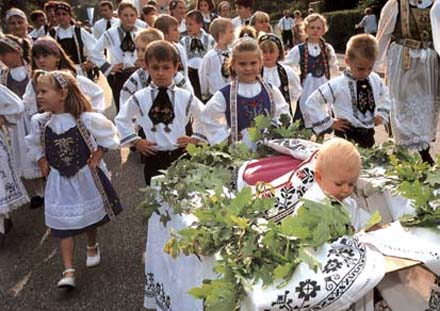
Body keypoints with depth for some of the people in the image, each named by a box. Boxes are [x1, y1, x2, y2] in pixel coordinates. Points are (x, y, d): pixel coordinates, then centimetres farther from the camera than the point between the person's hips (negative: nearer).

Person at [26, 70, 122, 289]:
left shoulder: (86, 119, -19)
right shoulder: (40, 122, -8)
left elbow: (109, 134, -4)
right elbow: (34, 144, 12)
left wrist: (98, 153, -12)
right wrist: (42, 161, -1)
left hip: (87, 176, -1)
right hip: (59, 180, 2)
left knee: (91, 215, 19)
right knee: (64, 225, -1)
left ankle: (92, 247, 47)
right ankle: (68, 271, 3)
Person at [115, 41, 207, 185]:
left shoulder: (186, 97, -3)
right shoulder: (139, 98, -5)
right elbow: (121, 120, 9)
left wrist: (195, 138, 3)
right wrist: (135, 141, 2)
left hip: (180, 155, 1)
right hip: (154, 158, 0)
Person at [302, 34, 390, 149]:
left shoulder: (376, 80, -1)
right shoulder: (337, 85, -18)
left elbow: (386, 95, 22)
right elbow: (310, 104, -18)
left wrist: (381, 114, 8)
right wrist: (329, 123, -14)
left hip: (368, 135, 6)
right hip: (347, 137, -5)